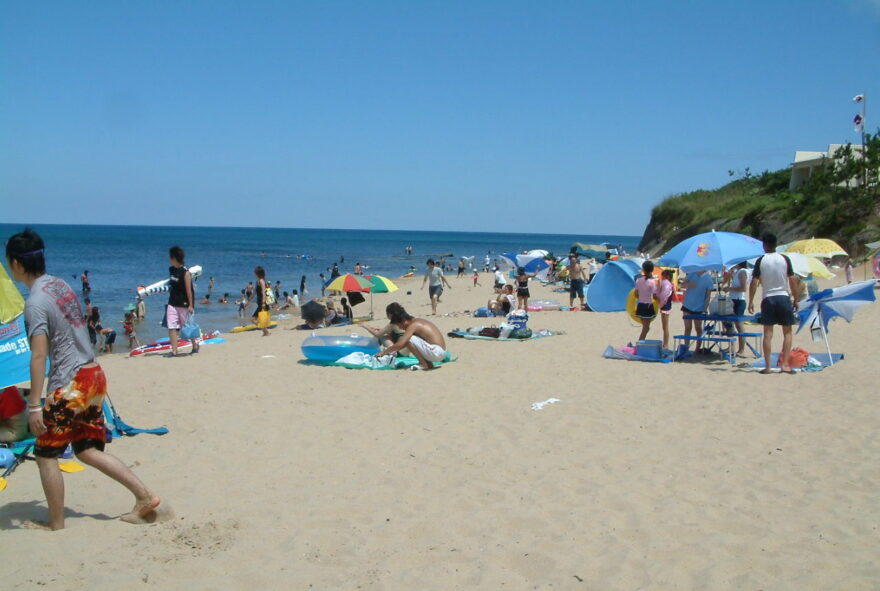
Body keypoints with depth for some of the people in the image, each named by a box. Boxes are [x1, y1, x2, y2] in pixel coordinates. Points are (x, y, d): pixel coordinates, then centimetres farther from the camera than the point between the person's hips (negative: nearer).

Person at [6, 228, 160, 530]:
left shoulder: (35, 302, -17)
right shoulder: (61, 285, 8)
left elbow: (39, 356, -20)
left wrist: (34, 405, -17)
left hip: (70, 386, -8)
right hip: (95, 376, 8)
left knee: (45, 454, 10)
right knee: (88, 450, 17)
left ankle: (55, 523, 21)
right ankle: (144, 496, 13)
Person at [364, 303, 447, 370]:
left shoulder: (412, 325, -13)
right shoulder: (416, 321, 14)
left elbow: (400, 345, -19)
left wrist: (383, 352, -8)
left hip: (437, 352, -10)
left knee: (408, 339, -17)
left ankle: (423, 364, -5)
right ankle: (428, 363, 12)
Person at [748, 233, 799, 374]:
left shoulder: (760, 261, -3)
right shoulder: (785, 259, -1)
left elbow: (754, 282, -6)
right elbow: (792, 280, -2)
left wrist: (751, 301, 0)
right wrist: (795, 299, 6)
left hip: (768, 299, 0)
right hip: (784, 297, 0)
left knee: (768, 333, 3)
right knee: (787, 332, 8)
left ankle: (767, 366, 2)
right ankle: (785, 364, 0)